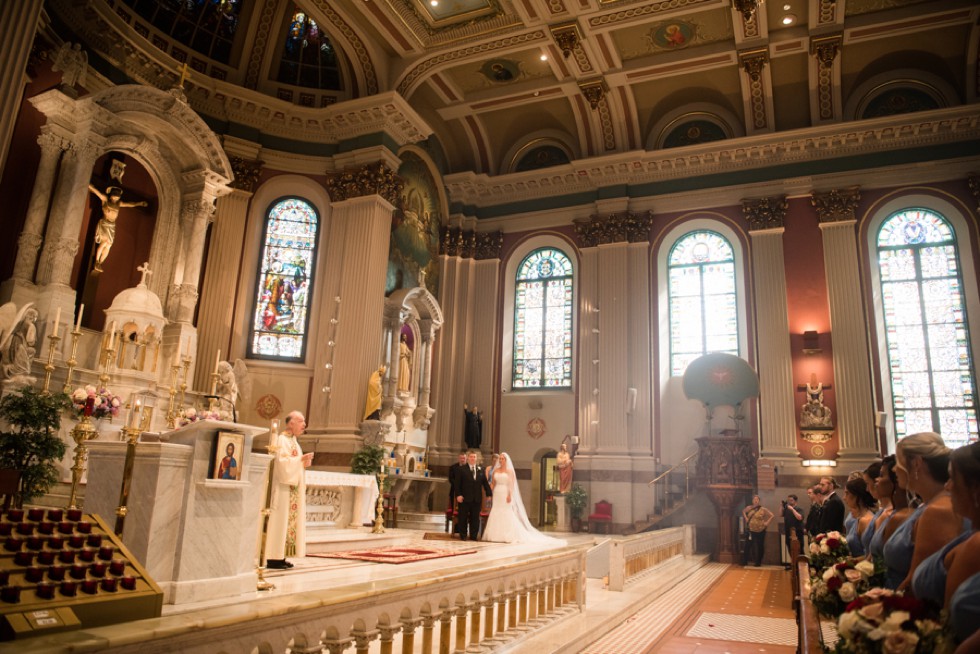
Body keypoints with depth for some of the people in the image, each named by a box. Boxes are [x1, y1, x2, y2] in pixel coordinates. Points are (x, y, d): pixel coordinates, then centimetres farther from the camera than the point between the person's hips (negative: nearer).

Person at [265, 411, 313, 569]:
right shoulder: (282, 440, -12)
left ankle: (280, 557, 13)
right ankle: (274, 558, -4)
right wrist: (301, 459, -18)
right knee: (280, 520, -8)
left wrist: (304, 461, 4)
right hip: (284, 488, -9)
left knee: (288, 519, 8)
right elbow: (283, 462, -23)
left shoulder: (293, 440, 16)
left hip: (293, 487, 9)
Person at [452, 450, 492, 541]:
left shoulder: (481, 469, 9)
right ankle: (462, 535, 14)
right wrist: (458, 495, -12)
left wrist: (489, 493, 5)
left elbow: (485, 482, 10)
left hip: (477, 499, 3)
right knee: (463, 518, 4)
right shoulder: (461, 469, -1)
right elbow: (457, 483, -4)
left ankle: (473, 536, 15)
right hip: (465, 498, -3)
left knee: (475, 518, 7)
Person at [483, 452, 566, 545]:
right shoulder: (496, 471, 11)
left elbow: (512, 484, -10)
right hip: (497, 495, 5)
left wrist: (509, 495, -20)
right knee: (496, 515, 3)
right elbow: (493, 484, 12)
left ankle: (509, 536, -2)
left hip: (506, 495, -5)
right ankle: (496, 535, 8)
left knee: (507, 515, -6)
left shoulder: (509, 471, -3)